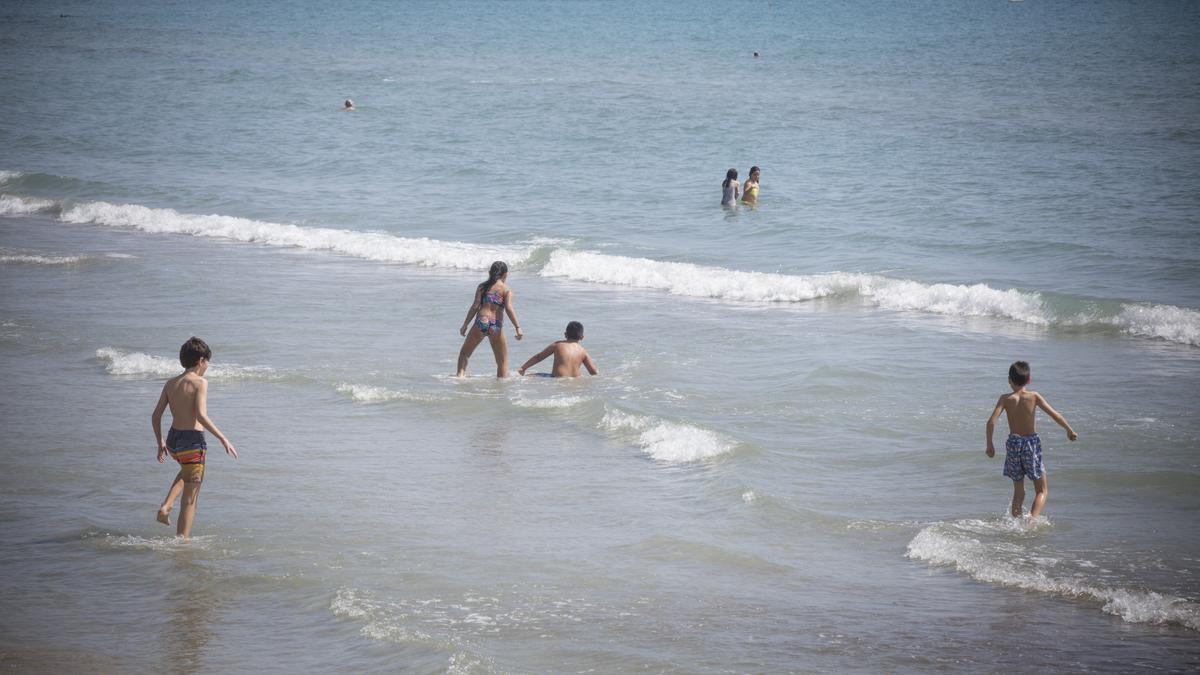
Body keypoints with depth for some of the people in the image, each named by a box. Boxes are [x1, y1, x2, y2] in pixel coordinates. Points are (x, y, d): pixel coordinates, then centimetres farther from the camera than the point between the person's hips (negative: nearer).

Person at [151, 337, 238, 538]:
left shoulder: (171, 383, 6)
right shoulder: (200, 382, -13)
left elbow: (156, 416, 8)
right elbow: (201, 415, -24)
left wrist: (160, 443, 20)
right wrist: (223, 439, -20)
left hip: (173, 439, 7)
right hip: (193, 441, -7)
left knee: (187, 471, 37)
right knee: (190, 497, 3)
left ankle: (165, 507, 20)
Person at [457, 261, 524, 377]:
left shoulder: (482, 287, 8)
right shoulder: (507, 290, 2)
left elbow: (475, 306, 1)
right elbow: (509, 308, -12)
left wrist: (465, 325, 4)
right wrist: (518, 327, -15)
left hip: (480, 323, 1)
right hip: (496, 326, -1)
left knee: (464, 353, 19)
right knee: (503, 362, 11)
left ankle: (461, 375, 1)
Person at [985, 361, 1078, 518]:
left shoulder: (1005, 399, -5)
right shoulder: (1034, 397, -7)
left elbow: (991, 421, -14)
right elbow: (1054, 414, -9)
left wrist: (989, 444, -2)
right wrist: (1069, 430, 5)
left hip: (1013, 444, 2)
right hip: (1031, 443, -2)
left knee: (1018, 491, 18)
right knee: (1042, 491, 8)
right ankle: (1033, 520, -12)